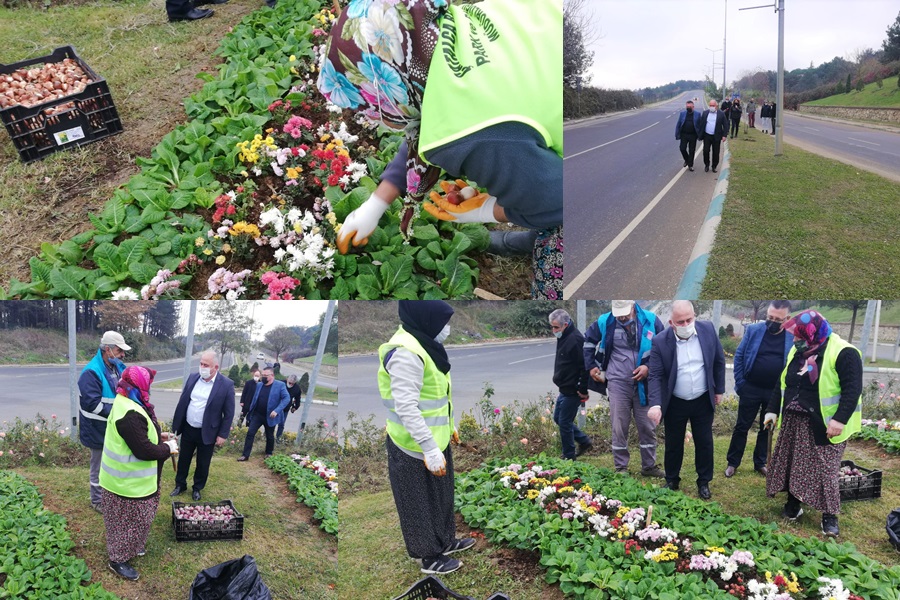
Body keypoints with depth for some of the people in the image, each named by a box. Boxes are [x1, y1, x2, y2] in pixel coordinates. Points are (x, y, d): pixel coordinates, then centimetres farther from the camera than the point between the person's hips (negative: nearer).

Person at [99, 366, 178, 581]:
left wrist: (158, 436, 6)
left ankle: (132, 546, 42)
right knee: (128, 520, 6)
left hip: (130, 478, 10)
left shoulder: (126, 404, 3)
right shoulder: (130, 414, -32)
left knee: (136, 518, 25)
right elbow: (144, 450, -31)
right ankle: (118, 559, 21)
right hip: (128, 482, -10)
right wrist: (167, 448, -16)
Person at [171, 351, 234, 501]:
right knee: (183, 459, 18)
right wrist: (176, 424, 6)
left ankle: (197, 488, 33)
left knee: (203, 464, 12)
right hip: (188, 429, 3)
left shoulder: (226, 384, -16)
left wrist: (223, 435, -11)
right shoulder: (193, 377, -3)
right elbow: (182, 402, 6)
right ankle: (180, 485, 38)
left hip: (207, 433, -3)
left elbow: (229, 413, -11)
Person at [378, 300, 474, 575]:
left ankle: (446, 541, 42)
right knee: (421, 503, 8)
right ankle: (429, 557, 24)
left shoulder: (423, 344, 6)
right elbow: (406, 407, -30)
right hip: (415, 448, -10)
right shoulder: (405, 353, -27)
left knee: (441, 495, 24)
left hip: (434, 439, 10)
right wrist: (430, 449, -30)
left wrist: (448, 426, 24)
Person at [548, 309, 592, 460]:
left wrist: (583, 390, -22)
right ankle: (584, 441, 29)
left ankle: (569, 456, 13)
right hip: (564, 389, 10)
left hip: (572, 391, -10)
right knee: (558, 418, 18)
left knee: (564, 422, -1)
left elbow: (586, 367, -25)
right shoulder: (563, 337, 8)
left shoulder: (575, 339, -23)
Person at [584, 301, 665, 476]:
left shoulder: (650, 320, -7)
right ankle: (620, 468, 13)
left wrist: (649, 366, -9)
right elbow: (588, 341, 13)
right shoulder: (604, 322, -5)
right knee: (619, 428, 3)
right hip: (618, 383, -1)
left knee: (648, 427, 9)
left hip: (644, 384, 1)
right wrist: (591, 366, 8)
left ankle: (649, 466, 22)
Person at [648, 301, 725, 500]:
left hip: (703, 401, 2)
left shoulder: (708, 329, -11)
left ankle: (704, 482, 31)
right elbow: (655, 376, -17)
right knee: (673, 445, 13)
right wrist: (655, 404, -29)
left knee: (704, 443, 12)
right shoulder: (660, 341, -18)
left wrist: (719, 390, 6)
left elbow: (719, 361, 2)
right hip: (675, 403, -1)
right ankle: (671, 481, 33)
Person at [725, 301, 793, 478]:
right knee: (742, 427, 8)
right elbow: (739, 356, -1)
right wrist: (740, 382, -5)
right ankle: (733, 463, 19)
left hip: (776, 393, 0)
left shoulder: (794, 337, -7)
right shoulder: (753, 330, -7)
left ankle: (760, 463, 28)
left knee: (767, 429, 14)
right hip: (751, 389, 0)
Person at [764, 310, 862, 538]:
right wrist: (773, 410, 12)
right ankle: (793, 505, 28)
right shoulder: (797, 352, 8)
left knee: (825, 470, -2)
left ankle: (829, 516, 10)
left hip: (824, 425, -7)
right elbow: (783, 384, 16)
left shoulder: (843, 353, -16)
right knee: (792, 465, 13)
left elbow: (853, 389, -20)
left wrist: (840, 419, -26)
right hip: (794, 421, 7)